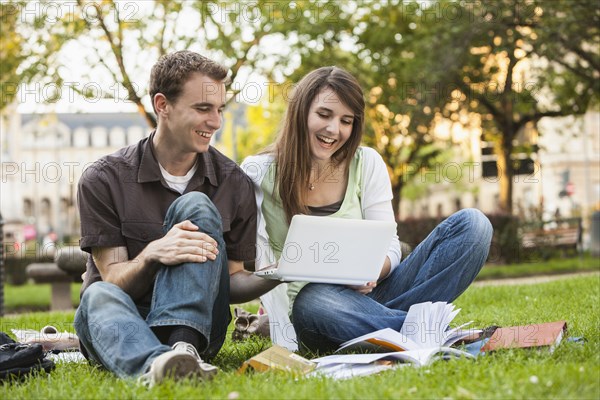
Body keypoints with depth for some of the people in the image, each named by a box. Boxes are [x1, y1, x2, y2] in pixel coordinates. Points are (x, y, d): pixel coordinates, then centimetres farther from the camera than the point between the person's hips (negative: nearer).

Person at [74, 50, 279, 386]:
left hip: (195, 324, 1)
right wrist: (152, 254, -29)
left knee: (196, 206, -22)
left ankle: (182, 347, -42)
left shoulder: (234, 184, 2)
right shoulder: (104, 180, -4)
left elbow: (231, 282, 7)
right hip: (127, 321, -1)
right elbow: (113, 280, -8)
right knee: (100, 296, -36)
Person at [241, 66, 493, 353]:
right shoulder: (259, 173, -2)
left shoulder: (366, 164, 6)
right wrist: (283, 340, -23)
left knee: (472, 224, -14)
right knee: (314, 301, -43)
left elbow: (389, 247, 3)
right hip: (305, 302, -4)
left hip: (367, 293, 4)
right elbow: (260, 265, -9)